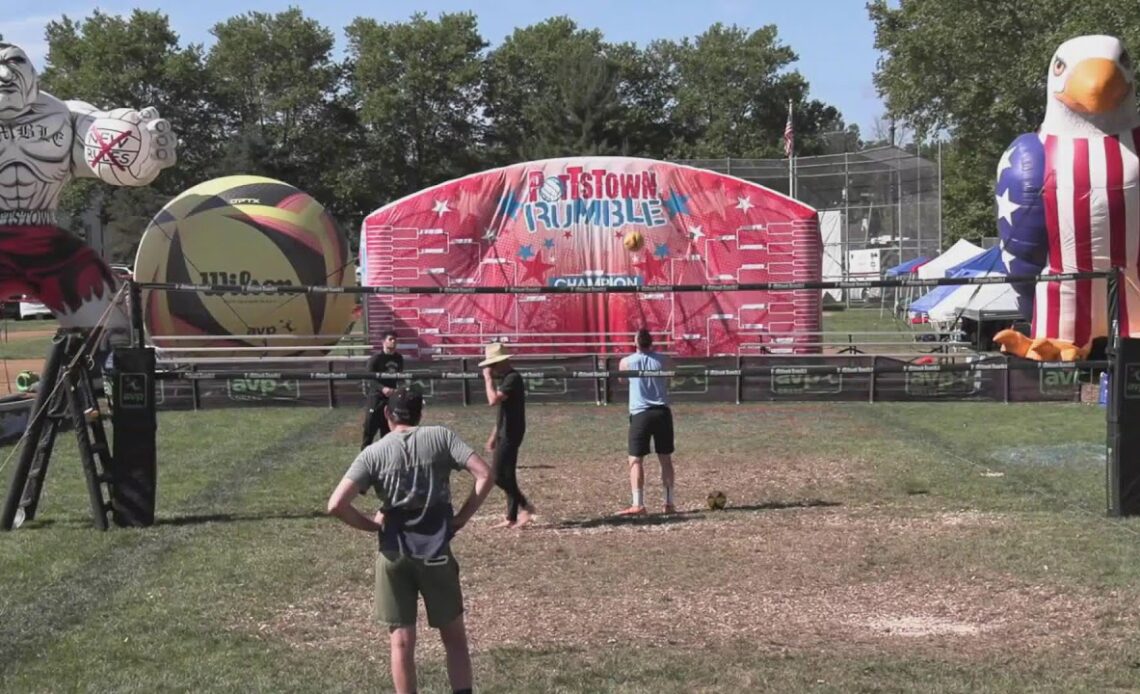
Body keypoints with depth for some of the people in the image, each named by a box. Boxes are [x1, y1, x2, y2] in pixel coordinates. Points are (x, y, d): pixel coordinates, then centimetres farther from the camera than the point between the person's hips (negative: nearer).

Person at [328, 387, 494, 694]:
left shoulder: (373, 453, -1)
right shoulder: (441, 437, 0)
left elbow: (336, 505, -11)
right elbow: (484, 475, -9)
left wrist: (373, 525, 3)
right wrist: (461, 518, 0)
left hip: (394, 555, 0)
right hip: (436, 552, 0)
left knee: (401, 642, 7)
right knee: (454, 636, 14)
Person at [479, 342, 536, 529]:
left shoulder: (512, 379, -16)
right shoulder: (506, 379, 15)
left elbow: (493, 400, -29)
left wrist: (488, 378, -17)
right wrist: (494, 435, 23)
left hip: (510, 434, -10)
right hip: (505, 434, 10)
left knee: (498, 475, -11)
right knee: (506, 475, 10)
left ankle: (525, 507, -8)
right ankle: (511, 518, 13)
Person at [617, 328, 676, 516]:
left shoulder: (627, 362, -1)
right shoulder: (661, 360, 3)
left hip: (640, 414, -2)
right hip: (662, 412, 3)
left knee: (635, 460, -1)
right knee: (666, 459, 11)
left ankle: (638, 504, -11)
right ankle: (669, 503, 12)